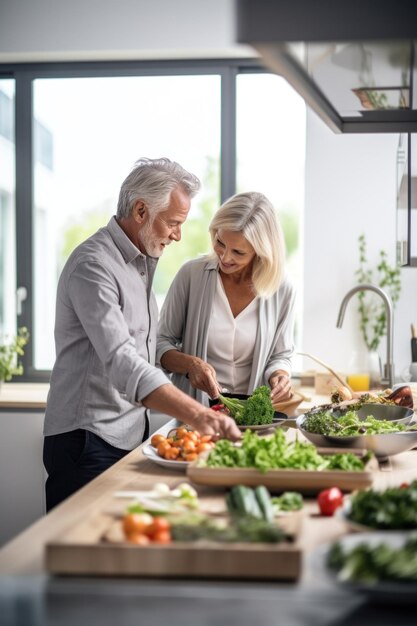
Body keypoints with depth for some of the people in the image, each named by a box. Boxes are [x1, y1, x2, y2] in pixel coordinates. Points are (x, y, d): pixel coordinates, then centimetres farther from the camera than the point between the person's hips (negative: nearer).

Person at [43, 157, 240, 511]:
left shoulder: (143, 262, 15)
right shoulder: (94, 266, -18)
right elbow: (122, 364, -30)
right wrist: (196, 414, -38)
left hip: (131, 437, 9)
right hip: (89, 441, -9)